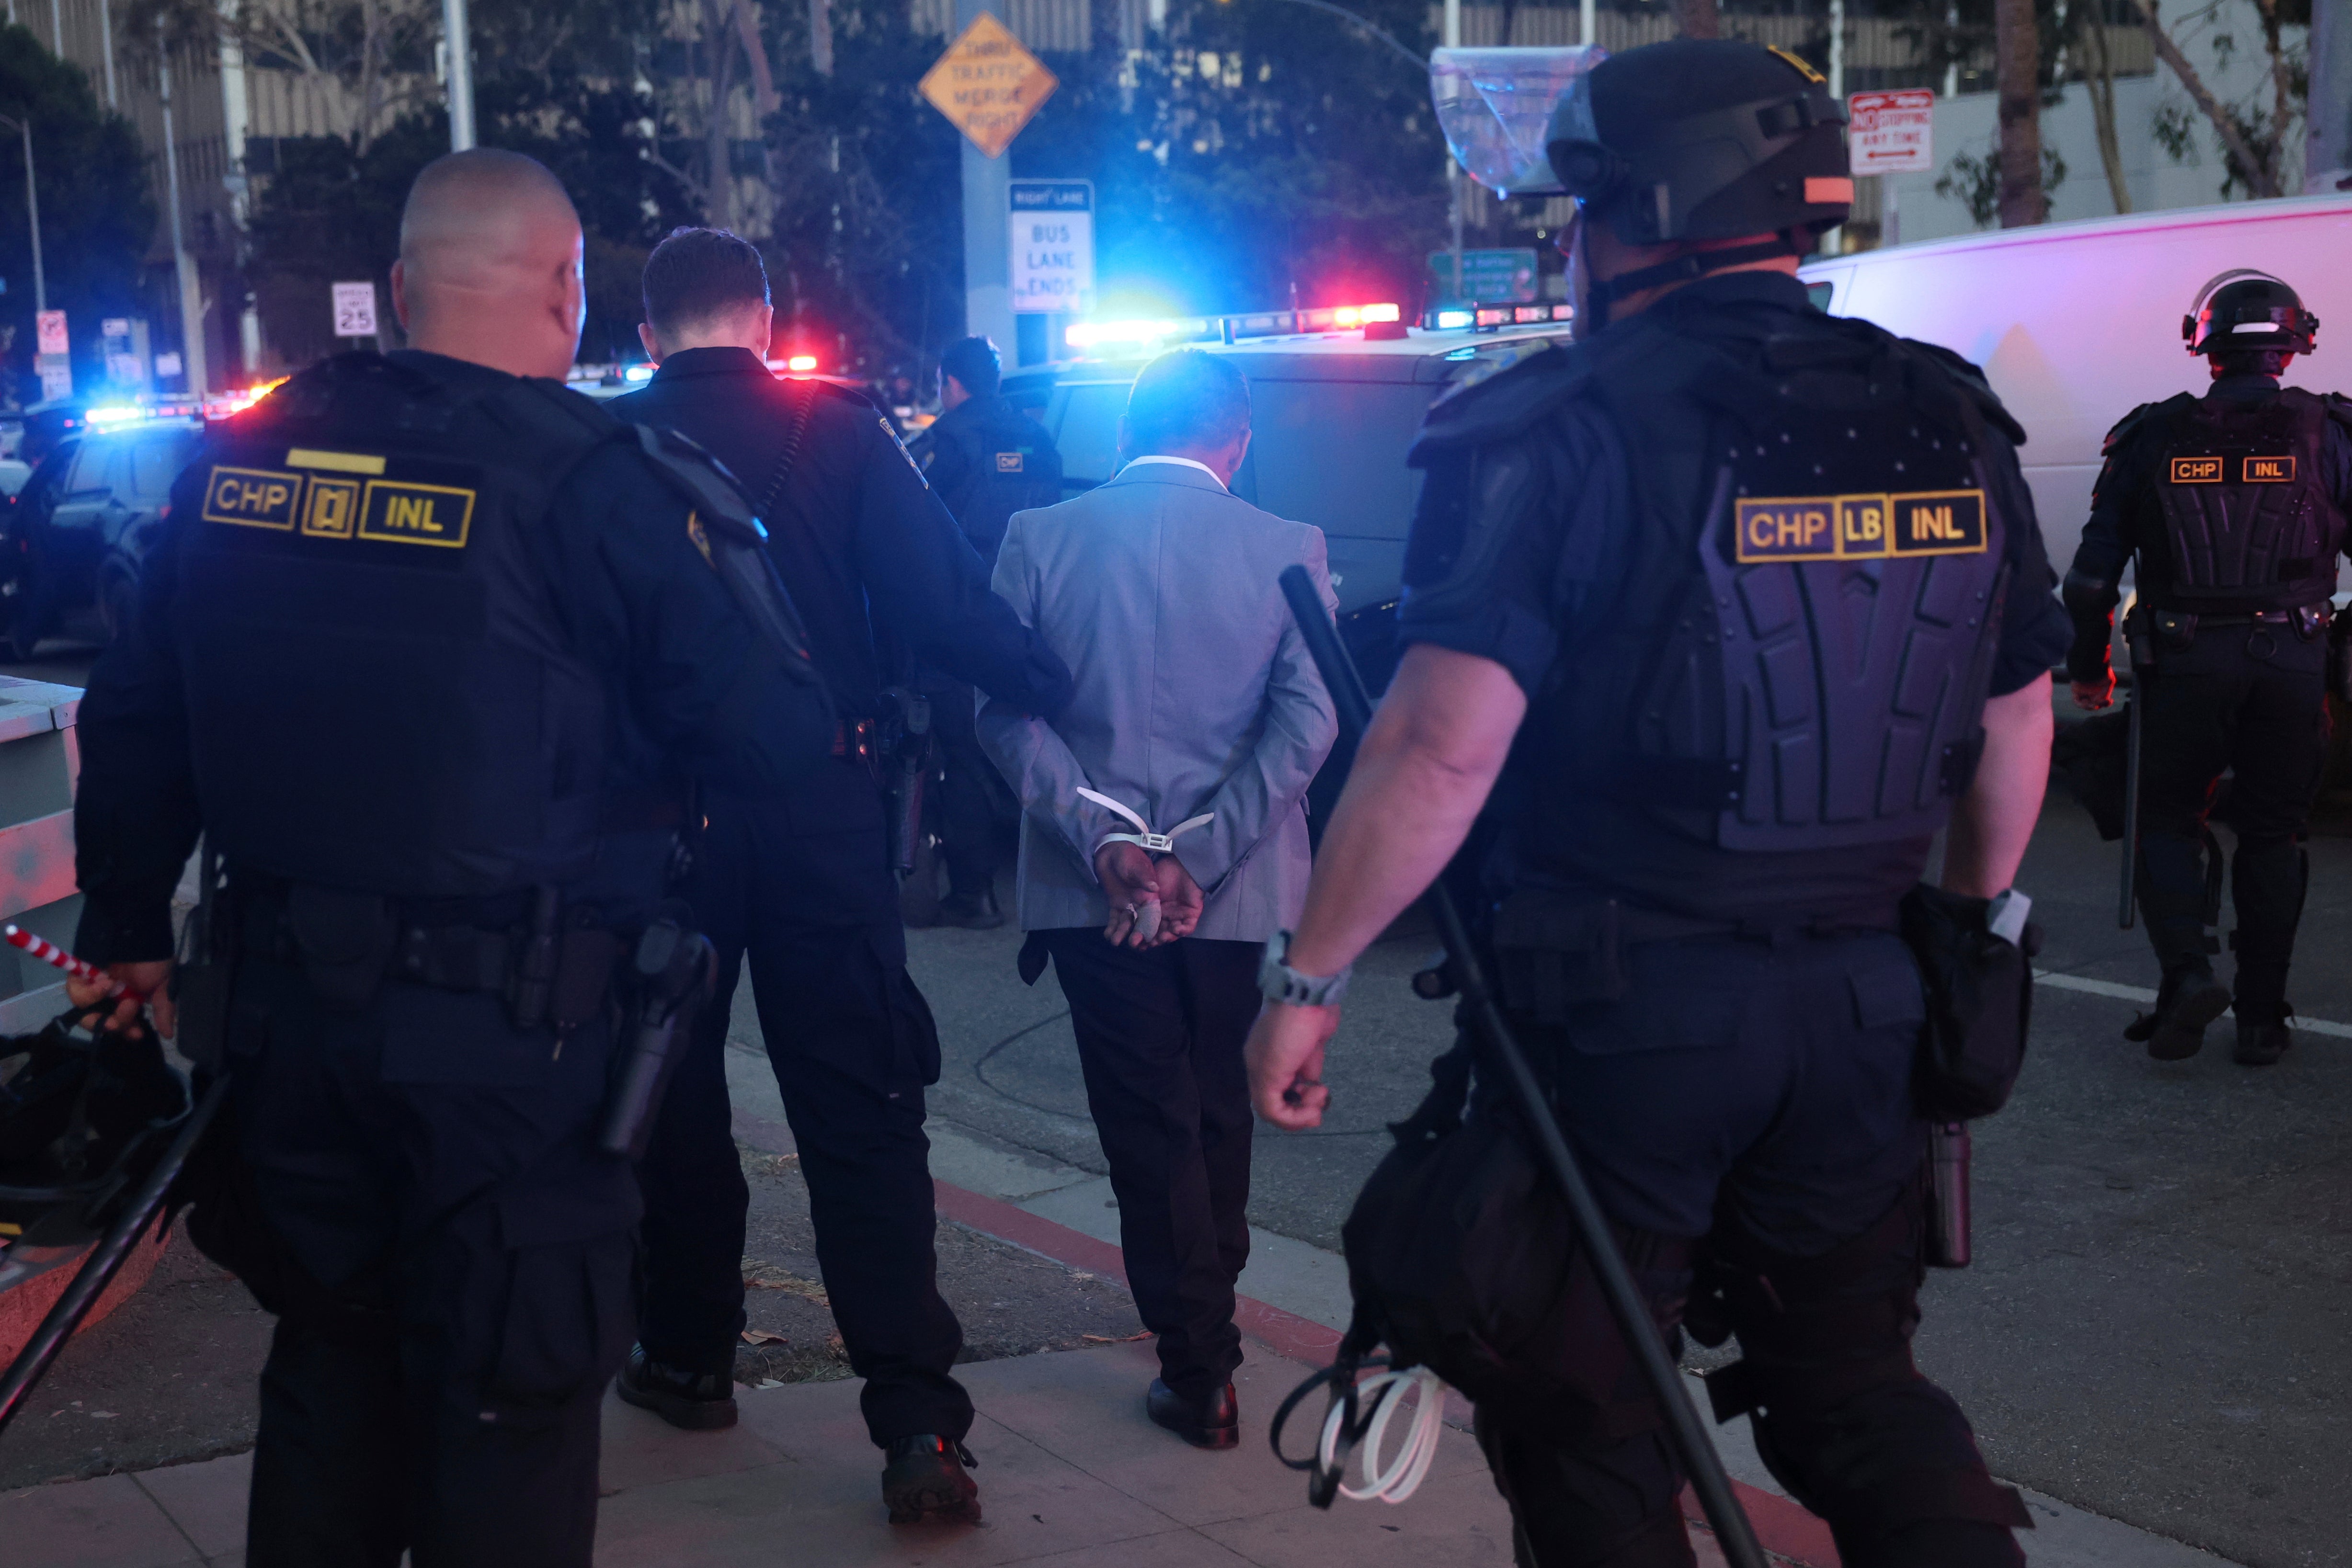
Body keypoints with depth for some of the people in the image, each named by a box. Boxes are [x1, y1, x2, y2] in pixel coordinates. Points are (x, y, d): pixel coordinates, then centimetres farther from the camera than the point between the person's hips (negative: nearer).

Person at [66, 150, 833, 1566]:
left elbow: (136, 720, 12)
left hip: (291, 1007, 6)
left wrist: (128, 924, 26)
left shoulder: (241, 458, 4)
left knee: (333, 1354, 22)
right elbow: (783, 734, -16)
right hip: (510, 1025, -5)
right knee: (510, 1395, 8)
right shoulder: (601, 479, -14)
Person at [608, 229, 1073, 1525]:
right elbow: (939, 603, -10)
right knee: (861, 1107, -1)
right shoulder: (840, 432, -3)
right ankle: (916, 1422, -7)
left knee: (673, 1091, 18)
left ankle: (686, 1356, 30)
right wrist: (1057, 688, 2)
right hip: (822, 807, 0)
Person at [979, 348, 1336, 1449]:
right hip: (1238, 897, 1)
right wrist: (1197, 856, -13)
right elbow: (1306, 720, -12)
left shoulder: (1038, 539, -2)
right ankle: (1207, 1321, 35)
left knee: (1148, 1125, 8)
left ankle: (1199, 1366, 8)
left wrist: (1104, 839, -11)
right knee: (1218, 1111, 19)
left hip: (1091, 889, -1)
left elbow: (1005, 711, -8)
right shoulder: (1288, 552, -4)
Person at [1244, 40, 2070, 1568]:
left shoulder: (1564, 435, -13)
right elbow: (2017, 727, 13)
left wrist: (1309, 976, -11)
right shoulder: (1955, 429, 5)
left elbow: (1441, 750, -20)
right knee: (1859, 1387, 20)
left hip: (1618, 1009, -5)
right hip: (1862, 1013, 5)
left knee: (1587, 1430, 10)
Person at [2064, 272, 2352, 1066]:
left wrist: (2088, 666, 14)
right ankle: (2260, 1019, 13)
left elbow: (2095, 566, 5)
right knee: (2271, 835, 10)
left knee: (2169, 821, 12)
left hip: (2184, 663, -1)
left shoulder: (2153, 436, 3)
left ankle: (2187, 971, -9)